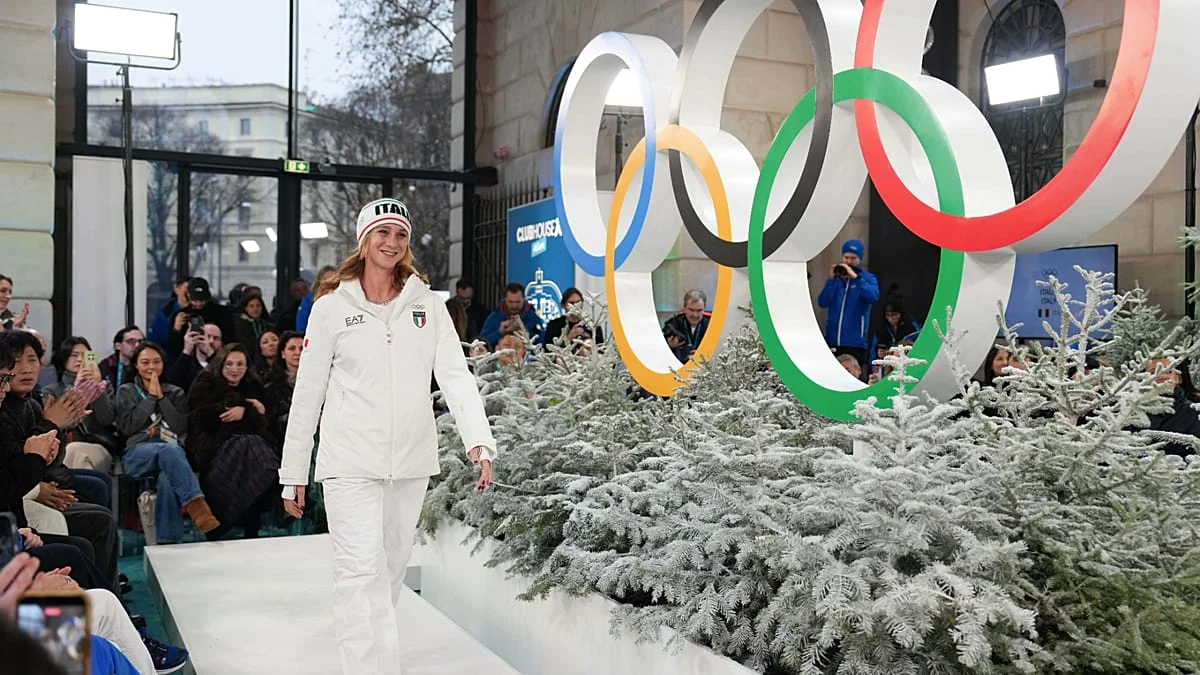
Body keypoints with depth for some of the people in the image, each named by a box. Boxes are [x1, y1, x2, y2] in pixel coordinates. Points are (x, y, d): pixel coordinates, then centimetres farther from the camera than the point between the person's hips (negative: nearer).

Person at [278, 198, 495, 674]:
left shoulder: (427, 304, 5)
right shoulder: (331, 306, 0)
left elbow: (455, 376, -5)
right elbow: (307, 394, 3)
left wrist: (478, 440, -20)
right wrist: (293, 474, 4)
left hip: (411, 459, 3)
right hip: (352, 460, -3)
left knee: (393, 568, 14)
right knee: (362, 570, -11)